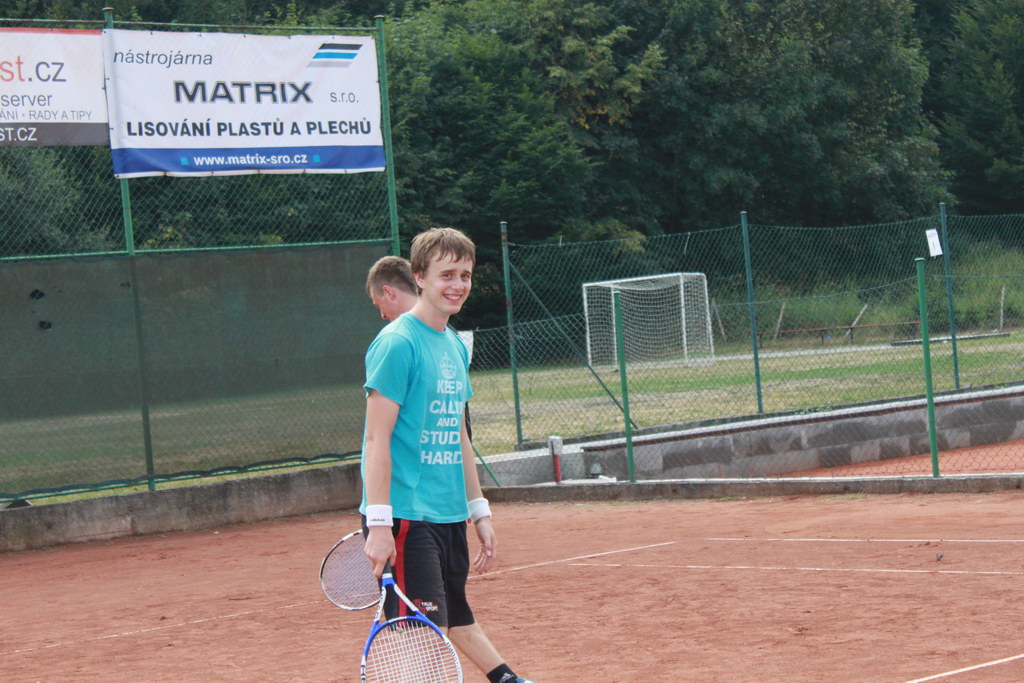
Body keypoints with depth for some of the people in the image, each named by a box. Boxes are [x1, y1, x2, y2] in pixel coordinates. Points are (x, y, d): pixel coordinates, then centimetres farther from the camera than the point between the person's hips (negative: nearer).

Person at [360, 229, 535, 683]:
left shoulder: (455, 346, 14)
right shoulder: (397, 343, -11)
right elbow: (377, 439, -15)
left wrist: (479, 512, 21)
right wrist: (379, 524, -20)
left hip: (449, 513, 8)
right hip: (407, 515, -8)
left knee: (456, 616, 20)